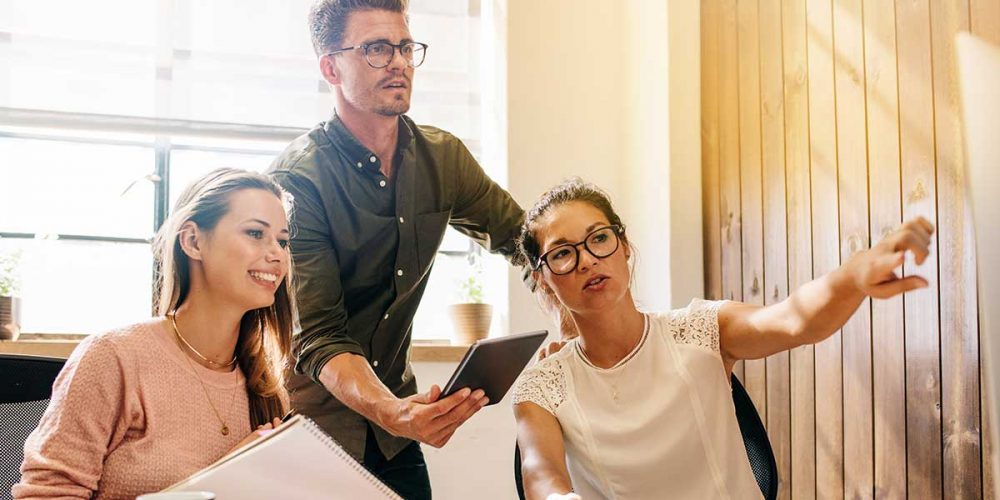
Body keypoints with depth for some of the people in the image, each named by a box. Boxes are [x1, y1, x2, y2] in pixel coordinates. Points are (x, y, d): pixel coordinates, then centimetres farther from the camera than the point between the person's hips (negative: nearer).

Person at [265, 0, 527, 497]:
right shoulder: (297, 180, -17)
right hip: (315, 419, -4)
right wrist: (391, 411, -40)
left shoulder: (443, 157, -1)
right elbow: (319, 336, -22)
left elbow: (520, 233, 13)